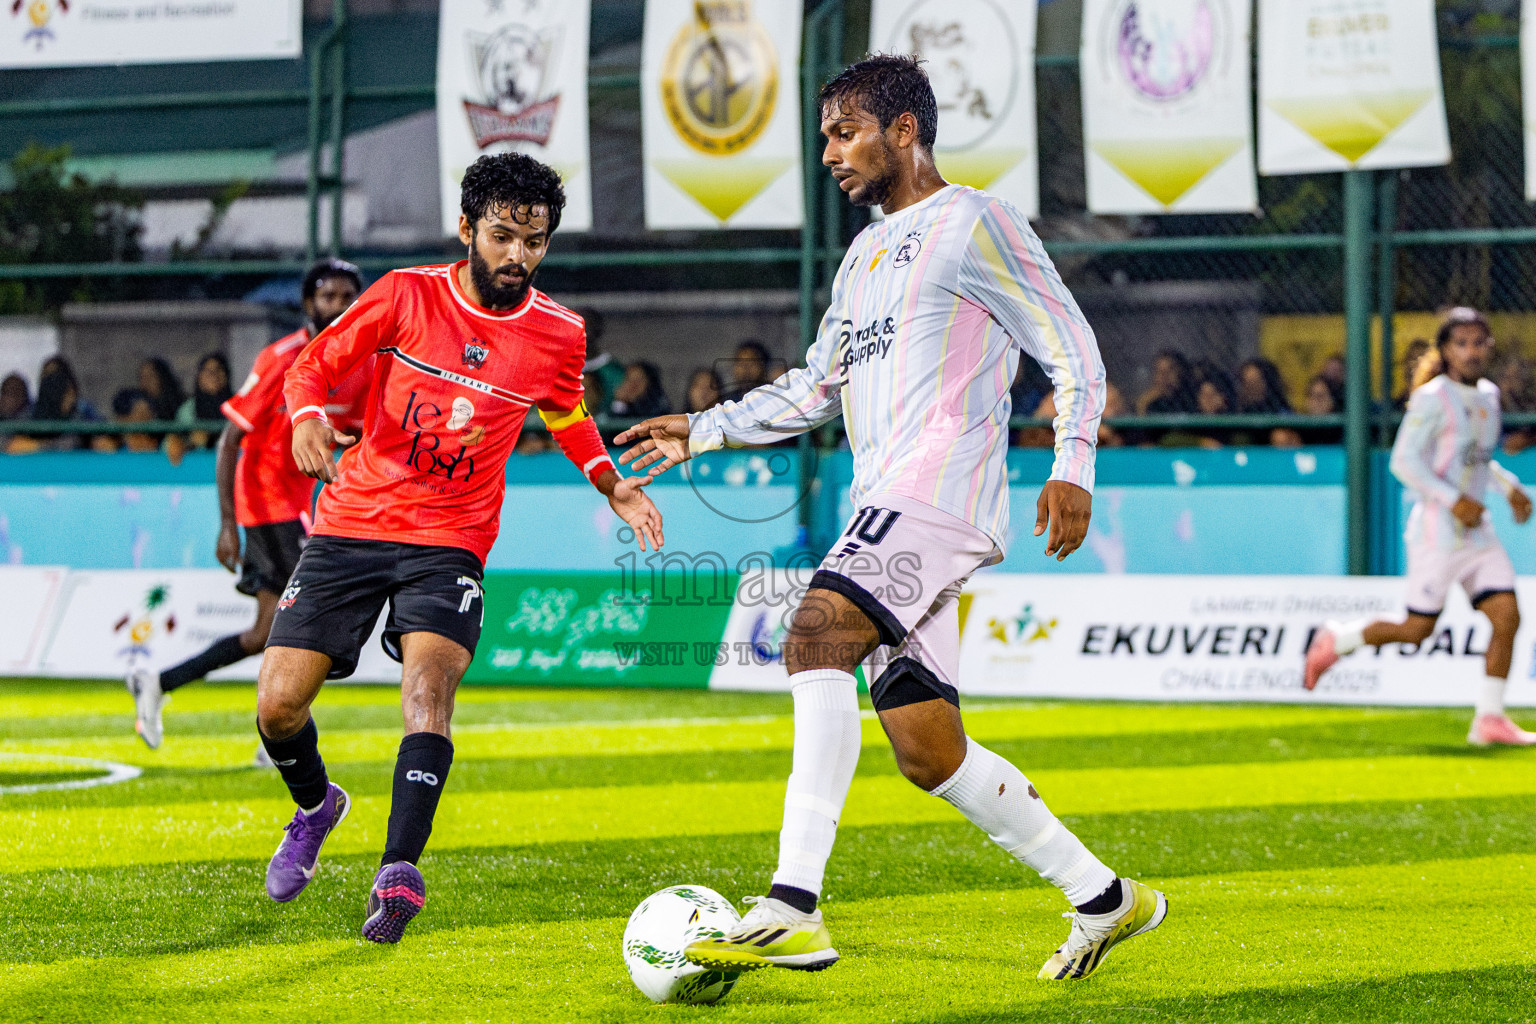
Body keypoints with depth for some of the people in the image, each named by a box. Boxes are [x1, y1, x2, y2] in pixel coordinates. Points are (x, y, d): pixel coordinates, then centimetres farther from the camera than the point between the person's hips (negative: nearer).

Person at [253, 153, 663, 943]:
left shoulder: (557, 335, -1)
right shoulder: (406, 296, -7)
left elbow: (566, 417, 21)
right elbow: (310, 367, 1)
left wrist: (611, 485, 6)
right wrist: (308, 419, -21)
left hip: (449, 542, 0)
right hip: (351, 524, 0)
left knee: (428, 680, -27)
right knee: (278, 705, -4)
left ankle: (400, 872, -30)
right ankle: (315, 806, 29)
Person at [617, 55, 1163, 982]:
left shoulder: (973, 224, 0)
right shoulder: (864, 259, 25)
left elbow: (1073, 351, -5)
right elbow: (815, 390, 34)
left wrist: (1071, 468, -17)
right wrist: (702, 430, 27)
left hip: (941, 489, -9)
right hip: (888, 507, 9)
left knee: (816, 635, -28)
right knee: (927, 751, 5)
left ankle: (793, 912, -36)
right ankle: (1103, 897, 18)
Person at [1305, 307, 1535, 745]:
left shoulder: (1488, 395, 13)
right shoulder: (1433, 397, -11)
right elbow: (1403, 461, -16)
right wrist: (1454, 500, -21)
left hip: (1478, 532, 7)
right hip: (1437, 531, -7)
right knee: (1418, 629, -4)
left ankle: (1489, 719, 0)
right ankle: (1334, 641, 18)